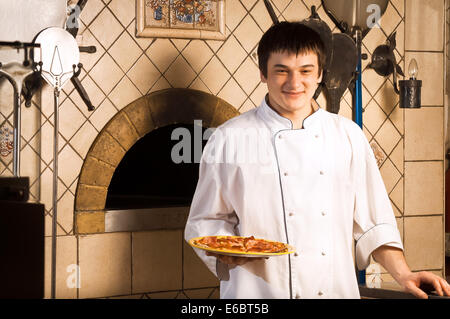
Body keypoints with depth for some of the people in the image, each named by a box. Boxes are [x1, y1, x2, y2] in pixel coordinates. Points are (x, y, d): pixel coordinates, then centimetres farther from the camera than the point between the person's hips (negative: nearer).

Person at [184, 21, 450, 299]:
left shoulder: (348, 136, 7)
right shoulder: (229, 140, -2)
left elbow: (371, 220, 8)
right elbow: (205, 221, 3)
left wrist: (404, 275, -3)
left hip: (337, 289, 2)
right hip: (259, 292, -2)